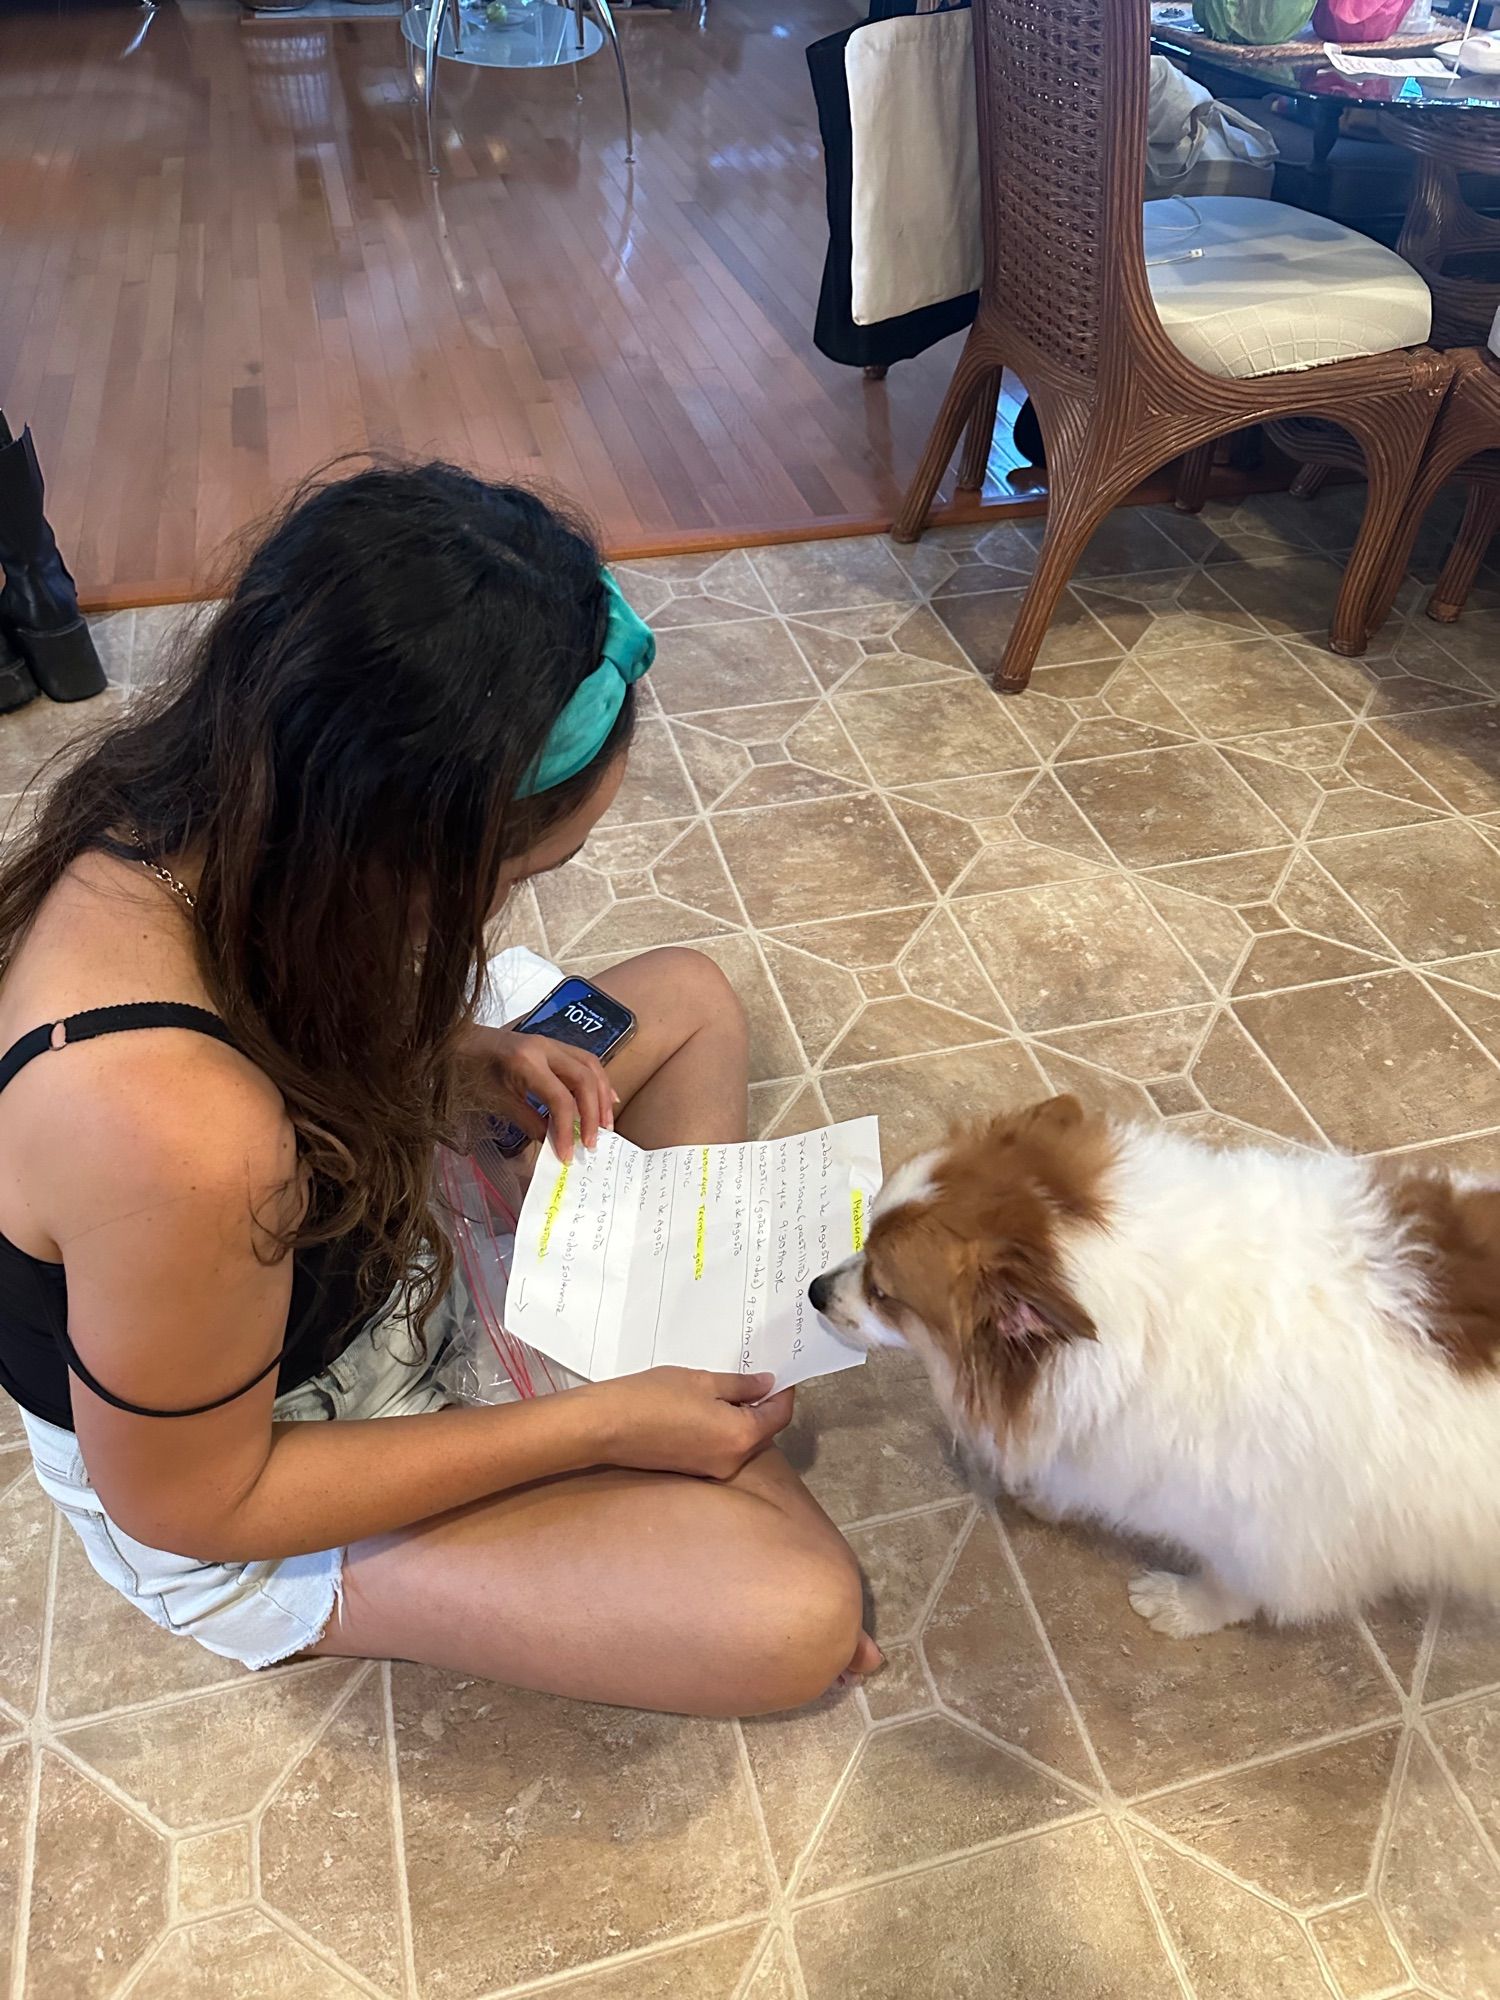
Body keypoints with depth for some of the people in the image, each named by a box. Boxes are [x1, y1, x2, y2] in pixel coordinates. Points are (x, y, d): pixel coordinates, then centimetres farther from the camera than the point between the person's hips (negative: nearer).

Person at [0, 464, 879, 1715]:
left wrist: (470, 1063, -14)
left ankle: (702, 1406, 9)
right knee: (802, 1614, -21)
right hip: (223, 1494, -7)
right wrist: (599, 1427, -21)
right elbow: (187, 1502, -25)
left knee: (688, 1003, 8)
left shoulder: (208, 812, -19)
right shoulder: (173, 1135, -43)